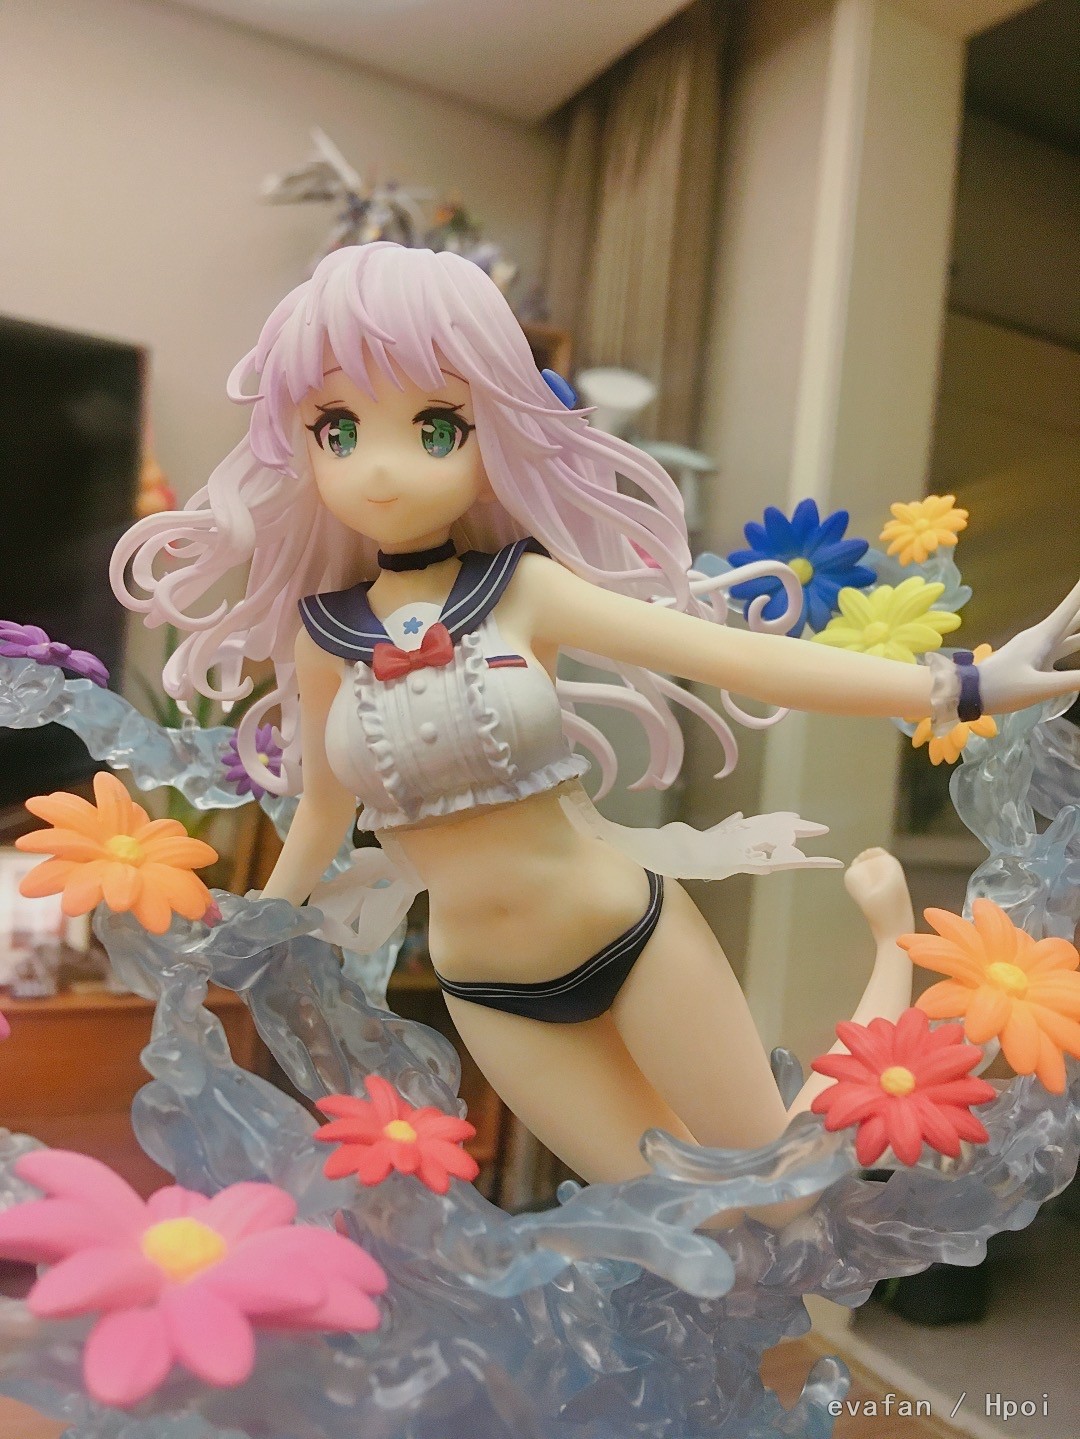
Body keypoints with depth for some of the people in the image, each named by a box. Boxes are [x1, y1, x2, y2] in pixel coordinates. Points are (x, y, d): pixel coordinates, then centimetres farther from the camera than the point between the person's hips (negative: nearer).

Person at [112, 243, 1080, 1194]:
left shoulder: (525, 590, -15)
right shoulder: (322, 639, -6)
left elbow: (737, 657, -17)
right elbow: (323, 812, 10)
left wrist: (959, 687, -21)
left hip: (634, 934, -2)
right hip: (487, 988, 3)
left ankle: (890, 930, 34)